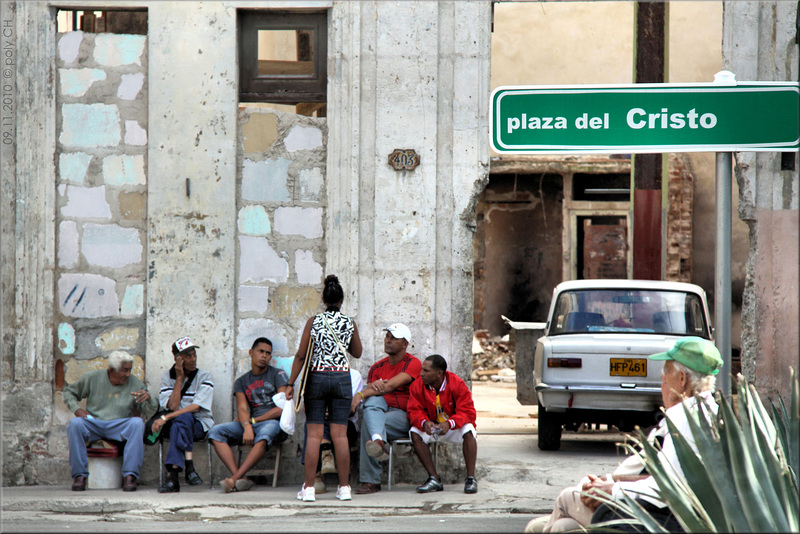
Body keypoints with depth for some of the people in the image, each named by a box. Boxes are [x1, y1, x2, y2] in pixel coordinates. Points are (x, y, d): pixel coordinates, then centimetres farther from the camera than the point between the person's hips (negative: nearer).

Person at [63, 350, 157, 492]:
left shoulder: (135, 383, 5)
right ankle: (79, 475, -28)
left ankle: (130, 476, -35)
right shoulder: (93, 378, 4)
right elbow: (68, 392, 14)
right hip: (93, 423, 0)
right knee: (75, 424, -33)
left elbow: (150, 411, 3)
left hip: (120, 426, 0)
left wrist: (148, 399, -20)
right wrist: (76, 409, -5)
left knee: (137, 423, -32)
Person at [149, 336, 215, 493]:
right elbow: (172, 406, -7)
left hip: (199, 425, -2)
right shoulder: (168, 376, 7)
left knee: (182, 419, -35)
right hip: (174, 422, 2)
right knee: (181, 418, -34)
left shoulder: (204, 377, 0)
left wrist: (165, 418, -23)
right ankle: (189, 467, -42)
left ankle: (173, 474, -42)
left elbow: (196, 407, -15)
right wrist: (179, 378, -8)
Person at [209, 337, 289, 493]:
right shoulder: (242, 381, 16)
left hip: (274, 423, -4)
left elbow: (283, 407, -5)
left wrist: (253, 420, -5)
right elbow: (242, 408, 0)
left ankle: (235, 479, -46)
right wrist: (247, 427, -23)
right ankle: (240, 479, -35)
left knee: (265, 433, -41)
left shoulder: (278, 375, 6)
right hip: (250, 423, 4)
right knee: (216, 432, -20)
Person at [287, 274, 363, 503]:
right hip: (342, 378, 1)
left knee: (314, 433, -1)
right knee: (340, 434, 2)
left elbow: (301, 355, -5)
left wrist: (291, 383, -1)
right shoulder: (349, 323, 1)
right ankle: (344, 487, 3)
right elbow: (357, 353, 15)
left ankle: (308, 488, -2)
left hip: (317, 377, -1)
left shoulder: (314, 322, -4)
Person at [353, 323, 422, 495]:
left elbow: (390, 386, -18)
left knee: (368, 423, -33)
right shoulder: (377, 367, 19)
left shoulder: (413, 364, -2)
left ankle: (370, 481, -41)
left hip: (404, 417, -4)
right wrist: (372, 387, -21)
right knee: (372, 399, -32)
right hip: (381, 412, 4)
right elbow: (368, 392, 6)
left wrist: (360, 395, -27)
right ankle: (378, 440, -63)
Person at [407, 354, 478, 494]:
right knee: (415, 433, -26)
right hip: (432, 428, 2)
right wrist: (424, 422, -36)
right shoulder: (417, 386, -10)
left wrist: (449, 423, -40)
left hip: (454, 427, -2)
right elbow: (415, 412, -11)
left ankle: (471, 479, -29)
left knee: (468, 430, -34)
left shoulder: (457, 384, -18)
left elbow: (468, 413, -21)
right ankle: (434, 479, -24)